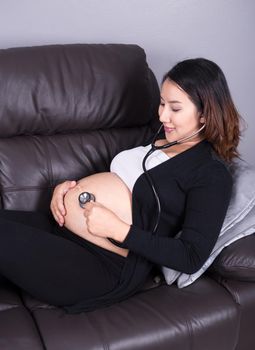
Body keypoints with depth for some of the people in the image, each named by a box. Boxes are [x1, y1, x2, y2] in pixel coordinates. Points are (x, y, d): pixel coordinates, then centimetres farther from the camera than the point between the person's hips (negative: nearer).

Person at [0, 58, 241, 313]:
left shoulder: (212, 174, -10)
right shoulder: (163, 139, 14)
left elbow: (192, 258, -16)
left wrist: (117, 229, -21)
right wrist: (68, 186, 3)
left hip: (108, 267, -8)